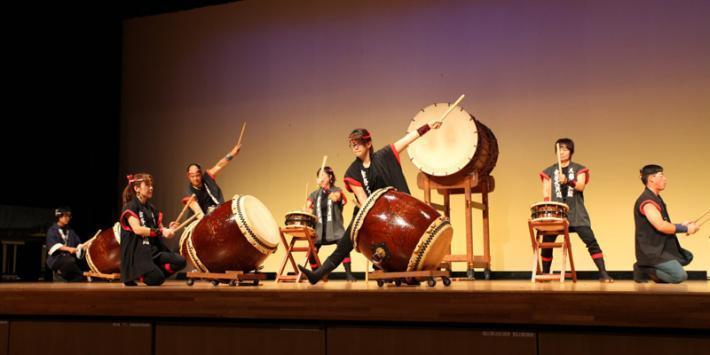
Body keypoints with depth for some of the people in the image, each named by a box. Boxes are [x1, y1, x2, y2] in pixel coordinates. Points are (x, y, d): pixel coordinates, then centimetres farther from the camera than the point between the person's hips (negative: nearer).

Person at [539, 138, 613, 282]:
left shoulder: (579, 169, 8)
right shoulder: (549, 171, 12)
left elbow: (581, 186, -11)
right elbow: (546, 194, 8)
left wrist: (567, 181, -30)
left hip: (576, 213, -1)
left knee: (591, 241, -12)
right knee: (546, 243, -3)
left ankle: (603, 274, -9)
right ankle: (544, 274, 15)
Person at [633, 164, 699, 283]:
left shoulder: (656, 199, 16)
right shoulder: (647, 201, -18)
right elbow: (661, 226, -26)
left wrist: (681, 225, 6)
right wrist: (685, 229, -14)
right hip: (651, 251, -10)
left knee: (687, 257, 23)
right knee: (680, 276, -20)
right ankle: (644, 270, -3)